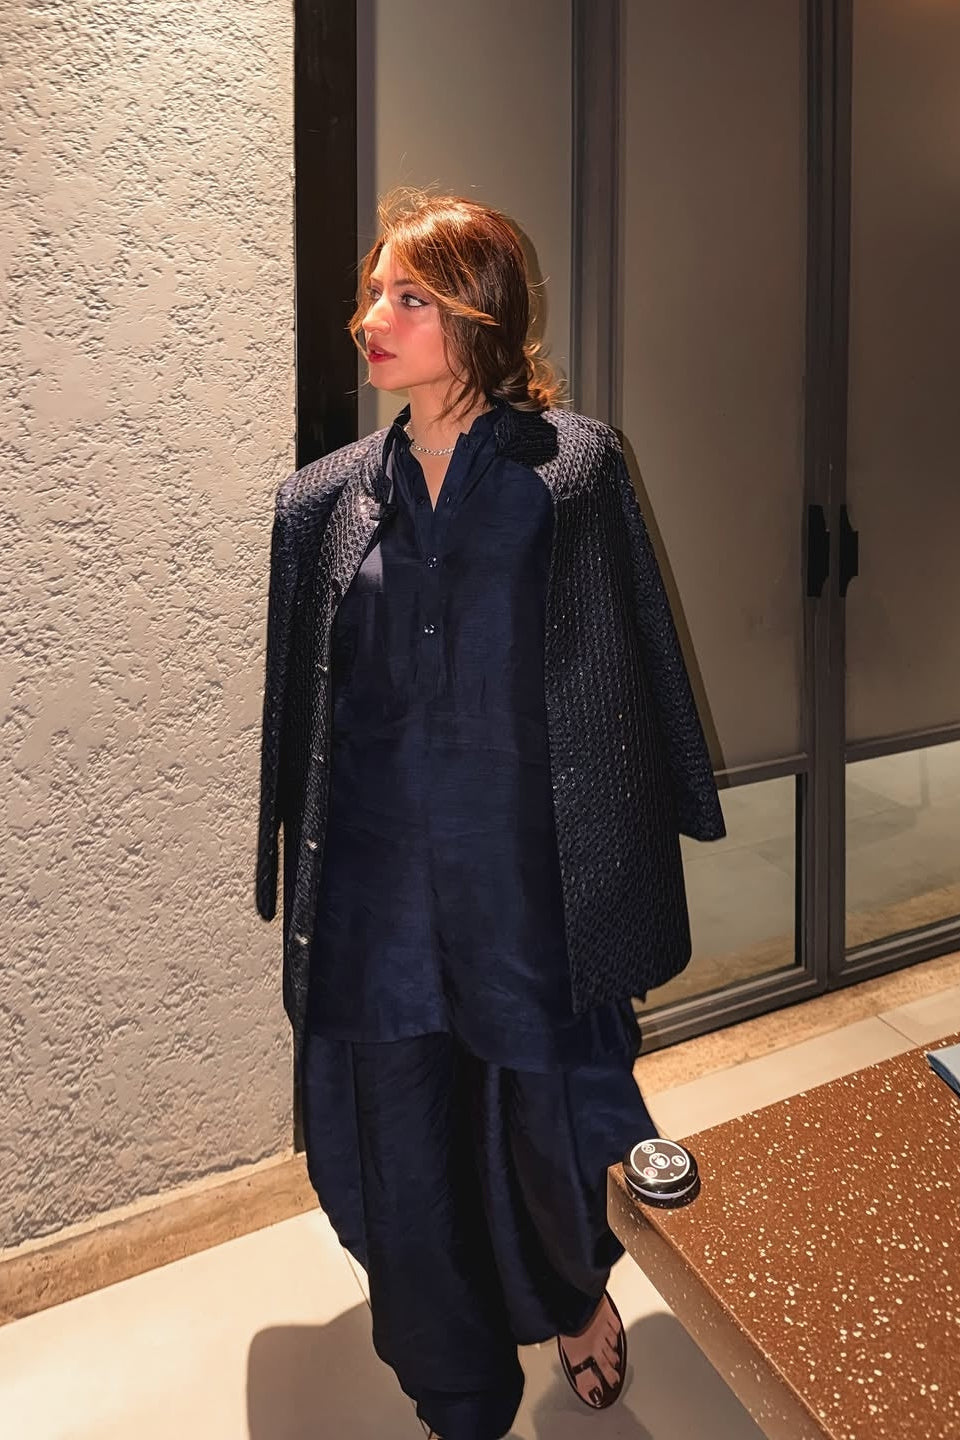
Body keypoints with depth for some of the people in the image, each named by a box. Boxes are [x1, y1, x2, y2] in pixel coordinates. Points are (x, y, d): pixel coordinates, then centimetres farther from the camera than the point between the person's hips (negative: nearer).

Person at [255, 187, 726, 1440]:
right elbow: (299, 708, 8)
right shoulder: (326, 500, 6)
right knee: (399, 1151, 11)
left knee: (543, 1120, 12)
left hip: (527, 872, -2)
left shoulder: (574, 466, -3)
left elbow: (631, 660, 0)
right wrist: (294, 885, 10)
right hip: (378, 891, 3)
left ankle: (577, 1290, 49)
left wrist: (641, 838, 0)